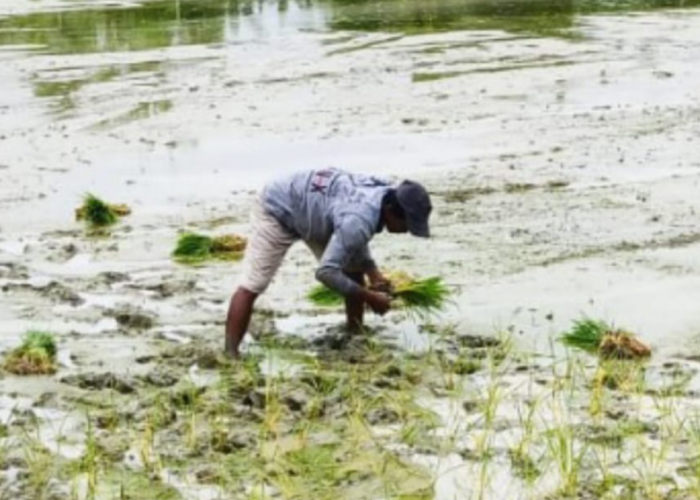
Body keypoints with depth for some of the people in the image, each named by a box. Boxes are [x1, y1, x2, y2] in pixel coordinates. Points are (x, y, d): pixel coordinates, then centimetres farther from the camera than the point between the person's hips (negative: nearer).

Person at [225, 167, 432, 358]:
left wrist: (373, 272, -8)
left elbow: (355, 241, 6)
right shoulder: (359, 220, -40)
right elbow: (326, 272, -40)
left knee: (354, 271, 5)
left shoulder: (384, 194, -13)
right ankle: (230, 357, -13)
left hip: (312, 209, 9)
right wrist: (369, 297, -31)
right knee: (251, 285, -13)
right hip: (277, 209, -9)